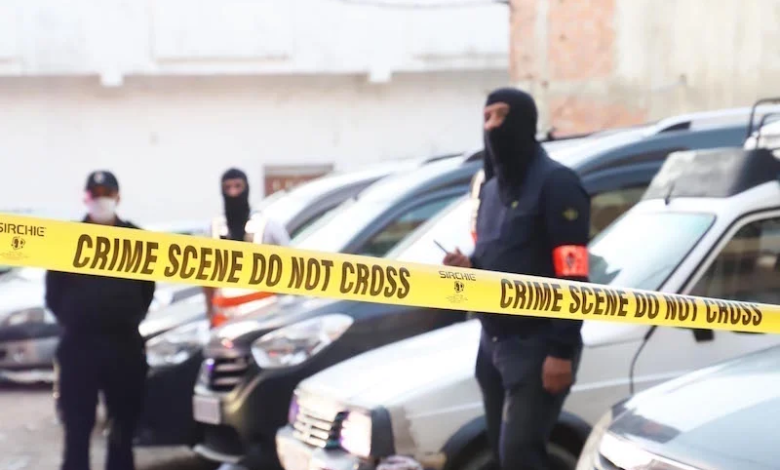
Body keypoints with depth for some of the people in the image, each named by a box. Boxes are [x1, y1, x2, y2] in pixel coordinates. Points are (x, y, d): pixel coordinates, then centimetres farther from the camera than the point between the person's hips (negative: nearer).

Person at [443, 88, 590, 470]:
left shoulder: (555, 183, -11)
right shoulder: (490, 188, 17)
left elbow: (572, 276, -17)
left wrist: (562, 351, -23)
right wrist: (468, 267, 3)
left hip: (538, 345, -9)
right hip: (494, 342, 9)